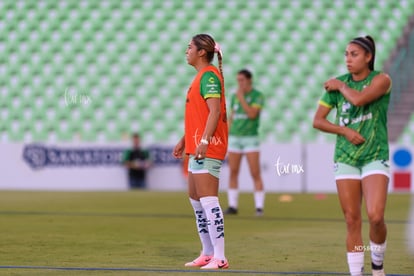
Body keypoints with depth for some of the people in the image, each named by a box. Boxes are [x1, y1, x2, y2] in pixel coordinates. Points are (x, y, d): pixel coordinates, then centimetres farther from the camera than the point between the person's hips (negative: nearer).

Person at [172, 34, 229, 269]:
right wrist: (184, 141, 27)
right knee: (195, 199, 14)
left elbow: (215, 111, -22)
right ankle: (208, 253, 20)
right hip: (198, 147, 11)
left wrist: (204, 141, -28)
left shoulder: (209, 75, -13)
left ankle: (219, 257, -13)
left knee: (208, 200, -12)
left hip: (208, 148, -11)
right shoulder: (202, 76, 18)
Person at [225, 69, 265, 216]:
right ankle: (232, 206, 8)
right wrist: (225, 139, 10)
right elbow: (231, 118, 14)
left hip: (251, 139, -4)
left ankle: (259, 207, -3)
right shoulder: (235, 96, 9)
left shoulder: (258, 96, -7)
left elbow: (252, 114, -21)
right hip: (235, 138, 4)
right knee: (233, 173, 2)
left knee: (255, 174, -8)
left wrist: (241, 97, -20)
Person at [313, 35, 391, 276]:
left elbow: (358, 99, -25)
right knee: (352, 220, 0)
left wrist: (341, 86, -7)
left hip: (375, 158, -3)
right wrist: (345, 130, -8)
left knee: (376, 216, -18)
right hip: (345, 158, 3)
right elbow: (317, 120, 6)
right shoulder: (337, 84, 5)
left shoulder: (381, 80, -6)